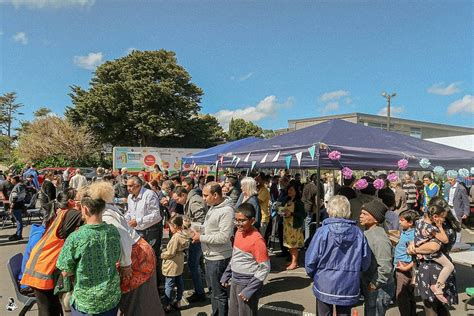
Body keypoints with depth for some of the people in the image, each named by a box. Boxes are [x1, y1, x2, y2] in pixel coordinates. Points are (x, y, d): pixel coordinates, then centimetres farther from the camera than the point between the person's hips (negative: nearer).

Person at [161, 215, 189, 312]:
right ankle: (178, 302, 31)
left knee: (169, 286, 5)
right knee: (180, 283, 17)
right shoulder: (184, 235, -2)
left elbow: (170, 253, -22)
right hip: (179, 265, 9)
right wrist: (166, 251, 11)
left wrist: (162, 255, -5)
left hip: (172, 267, -9)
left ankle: (167, 305, 16)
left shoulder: (175, 237, -28)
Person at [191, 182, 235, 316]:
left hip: (218, 258, -9)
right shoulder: (212, 207, 7)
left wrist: (201, 238, -19)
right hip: (210, 256, 9)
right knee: (213, 290, 23)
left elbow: (224, 237, -27)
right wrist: (199, 233, 4)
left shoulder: (226, 211, -22)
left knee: (219, 294, 5)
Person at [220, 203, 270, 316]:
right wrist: (226, 276, 12)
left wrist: (249, 290, -20)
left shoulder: (257, 240, -22)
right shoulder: (238, 232, 1)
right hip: (234, 282, 7)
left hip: (248, 284, -7)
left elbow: (265, 268, -20)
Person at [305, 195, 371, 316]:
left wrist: (313, 275, 7)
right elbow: (366, 261, 0)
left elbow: (310, 260, -13)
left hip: (325, 285, -2)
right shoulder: (358, 233, -9)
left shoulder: (323, 232, -17)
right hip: (349, 287, 2)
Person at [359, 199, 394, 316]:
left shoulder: (379, 238, -26)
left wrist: (373, 285, -19)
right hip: (370, 289, 9)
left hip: (379, 290, -9)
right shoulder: (367, 233, 4)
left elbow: (385, 268, -29)